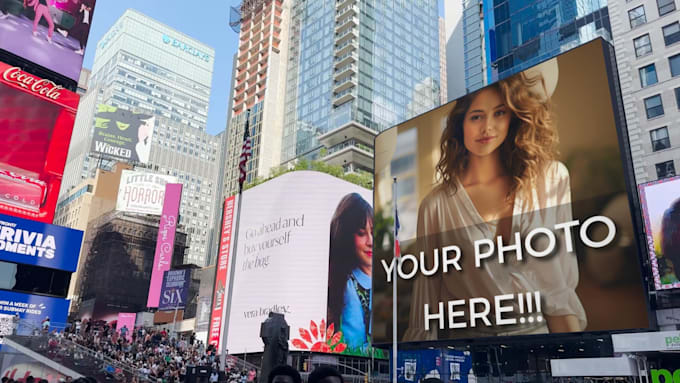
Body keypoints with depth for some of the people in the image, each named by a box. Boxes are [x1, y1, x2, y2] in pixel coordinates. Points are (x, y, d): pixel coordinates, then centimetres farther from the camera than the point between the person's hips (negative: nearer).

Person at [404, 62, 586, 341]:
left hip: (543, 329, 1)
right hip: (466, 334, -1)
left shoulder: (553, 179, 0)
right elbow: (426, 293, 0)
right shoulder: (436, 206, -3)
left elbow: (562, 280, 2)